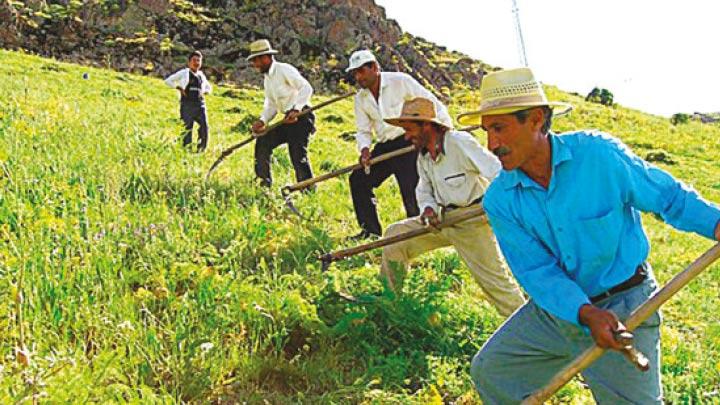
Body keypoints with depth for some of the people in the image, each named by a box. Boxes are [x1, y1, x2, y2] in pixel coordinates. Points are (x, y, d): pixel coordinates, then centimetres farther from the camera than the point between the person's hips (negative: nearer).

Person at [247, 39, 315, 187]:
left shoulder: (284, 70, -10)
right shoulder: (267, 78, 17)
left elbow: (306, 88, -20)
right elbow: (271, 105, 18)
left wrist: (297, 110, -30)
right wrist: (262, 121, 0)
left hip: (300, 117, -9)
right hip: (288, 120, 9)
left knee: (298, 154, -16)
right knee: (263, 142, 5)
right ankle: (264, 182, 14)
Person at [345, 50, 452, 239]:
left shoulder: (400, 81, -10)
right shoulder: (360, 98, 8)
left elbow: (431, 101, -7)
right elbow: (363, 130, 10)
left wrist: (446, 127, -14)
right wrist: (364, 149, -11)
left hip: (408, 143, -7)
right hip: (384, 148, 7)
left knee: (411, 190, -14)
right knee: (358, 179, 3)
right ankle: (371, 229, 14)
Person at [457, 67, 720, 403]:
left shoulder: (599, 154, -18)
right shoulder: (500, 201, -10)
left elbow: (669, 196, -5)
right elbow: (537, 272, -13)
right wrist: (586, 313, -29)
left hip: (622, 310, -4)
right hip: (557, 308, 4)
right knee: (489, 372, 9)